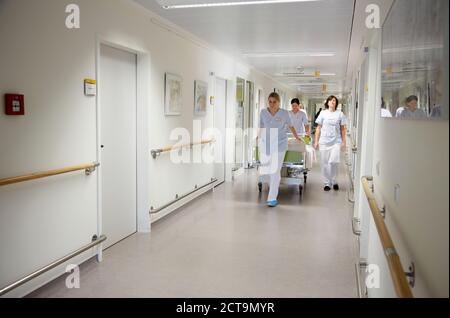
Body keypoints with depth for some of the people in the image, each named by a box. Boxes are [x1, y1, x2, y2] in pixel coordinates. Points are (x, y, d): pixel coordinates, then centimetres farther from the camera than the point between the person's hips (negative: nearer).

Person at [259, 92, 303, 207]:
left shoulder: (284, 113, 0)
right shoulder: (263, 112, 4)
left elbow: (291, 126, 15)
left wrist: (297, 138, 26)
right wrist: (259, 139, 13)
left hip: (279, 145, -2)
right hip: (266, 145, 3)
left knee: (275, 171, -9)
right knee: (264, 171, 5)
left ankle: (273, 198, -3)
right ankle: (274, 186, 37)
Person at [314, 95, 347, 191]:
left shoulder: (340, 114, 5)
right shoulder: (323, 113, 6)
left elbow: (343, 129, 8)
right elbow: (318, 128, 7)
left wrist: (343, 141, 2)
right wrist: (316, 141, 3)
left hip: (336, 141, -1)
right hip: (324, 142, 1)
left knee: (334, 161, -13)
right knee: (325, 163, 4)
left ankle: (334, 181, 8)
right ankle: (327, 183, 16)